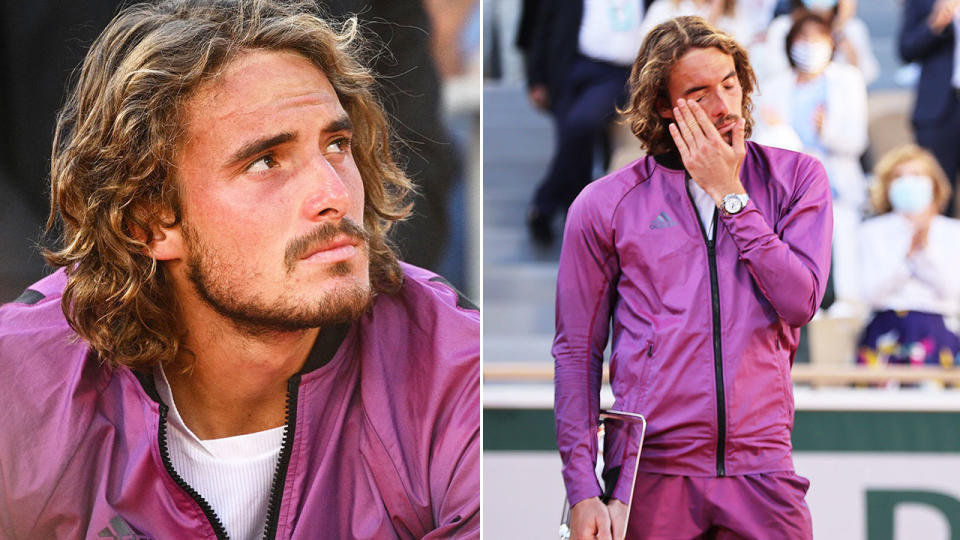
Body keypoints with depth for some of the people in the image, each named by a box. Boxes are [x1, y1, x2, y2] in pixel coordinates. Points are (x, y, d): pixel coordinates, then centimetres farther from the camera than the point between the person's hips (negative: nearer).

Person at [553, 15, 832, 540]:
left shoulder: (796, 177, 7)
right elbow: (576, 352, 5)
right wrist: (582, 490, -3)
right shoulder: (604, 205, 4)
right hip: (650, 472, -1)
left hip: (762, 471, 1)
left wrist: (729, 195, -5)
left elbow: (800, 301, -7)